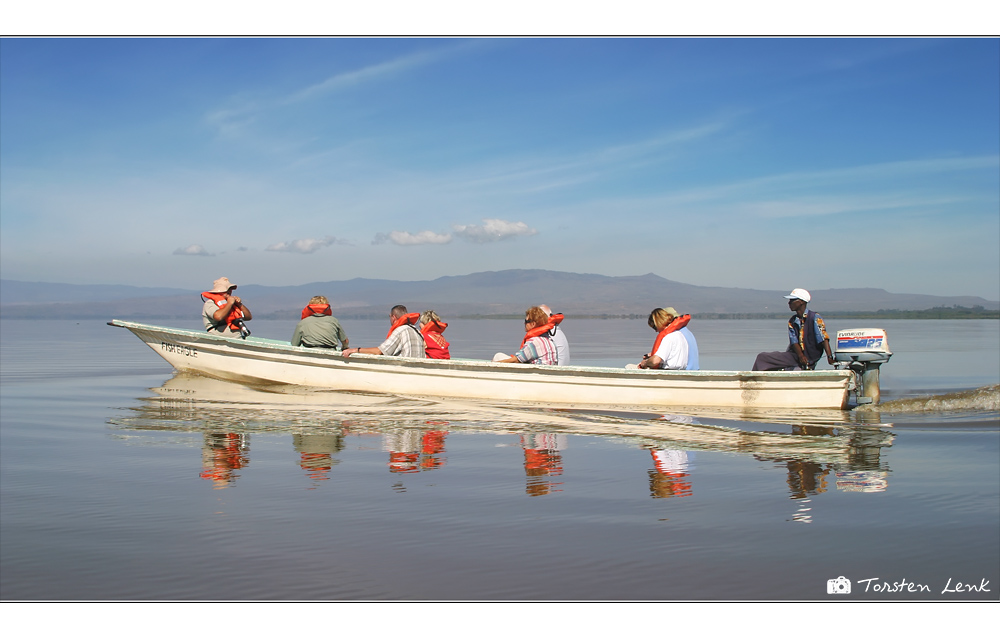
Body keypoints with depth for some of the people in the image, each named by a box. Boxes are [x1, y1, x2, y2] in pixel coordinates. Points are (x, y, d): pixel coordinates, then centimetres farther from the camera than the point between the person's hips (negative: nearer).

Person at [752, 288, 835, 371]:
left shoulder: (815, 318, -8)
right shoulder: (792, 321, 10)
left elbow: (824, 338, -16)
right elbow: (794, 341, 0)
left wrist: (829, 357, -27)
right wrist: (801, 356, -19)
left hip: (810, 360, -7)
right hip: (796, 355, 7)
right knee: (762, 357, -2)